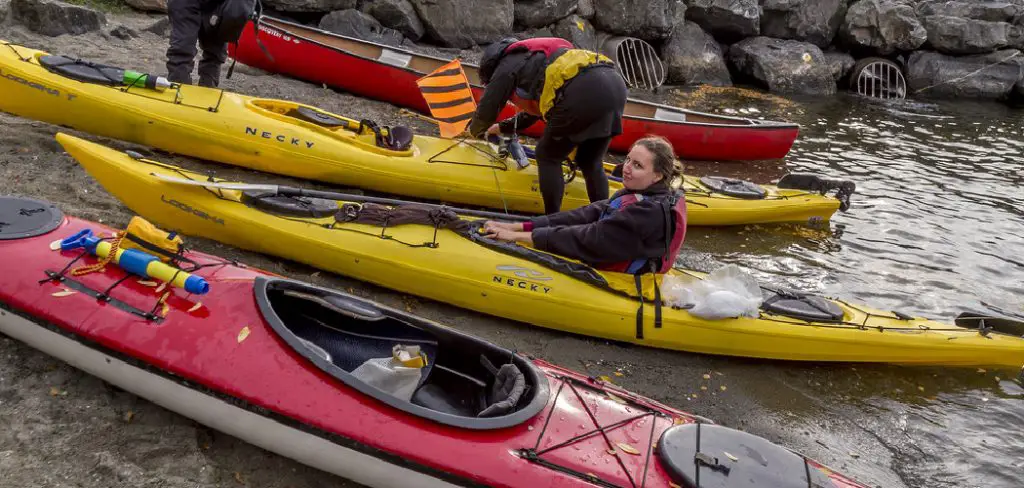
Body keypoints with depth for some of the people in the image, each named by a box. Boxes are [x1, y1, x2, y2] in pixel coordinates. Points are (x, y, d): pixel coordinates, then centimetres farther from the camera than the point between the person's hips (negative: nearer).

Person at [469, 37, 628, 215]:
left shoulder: (506, 66, 16)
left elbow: (486, 111, 20)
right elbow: (535, 110, 50)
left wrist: (475, 131, 41)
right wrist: (503, 127, 62)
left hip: (582, 93, -8)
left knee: (547, 157, 11)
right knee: (590, 163, 21)